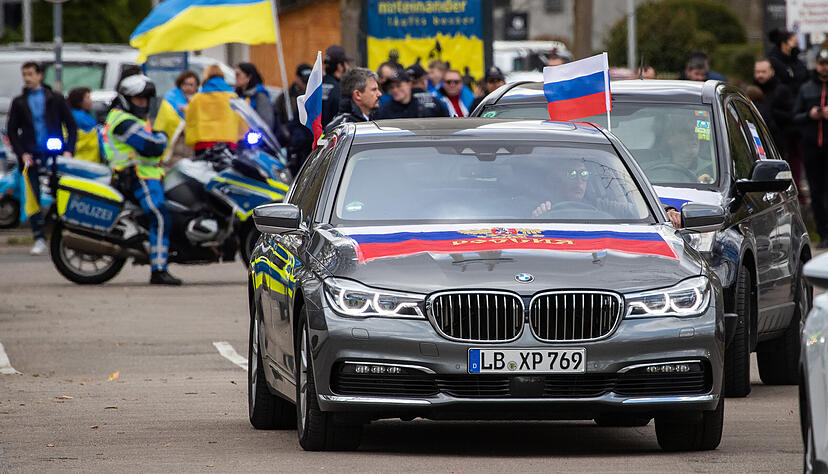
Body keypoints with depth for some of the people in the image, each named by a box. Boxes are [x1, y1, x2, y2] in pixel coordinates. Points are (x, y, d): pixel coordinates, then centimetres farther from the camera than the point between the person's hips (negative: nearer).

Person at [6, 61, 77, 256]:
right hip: (32, 157, 1)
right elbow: (11, 131, 10)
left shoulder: (55, 99, 8)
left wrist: (68, 150, -5)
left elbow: (71, 126, 8)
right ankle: (39, 238, 2)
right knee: (33, 198, -3)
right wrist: (21, 154, -3)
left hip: (55, 156, -1)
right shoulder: (19, 103, 11)